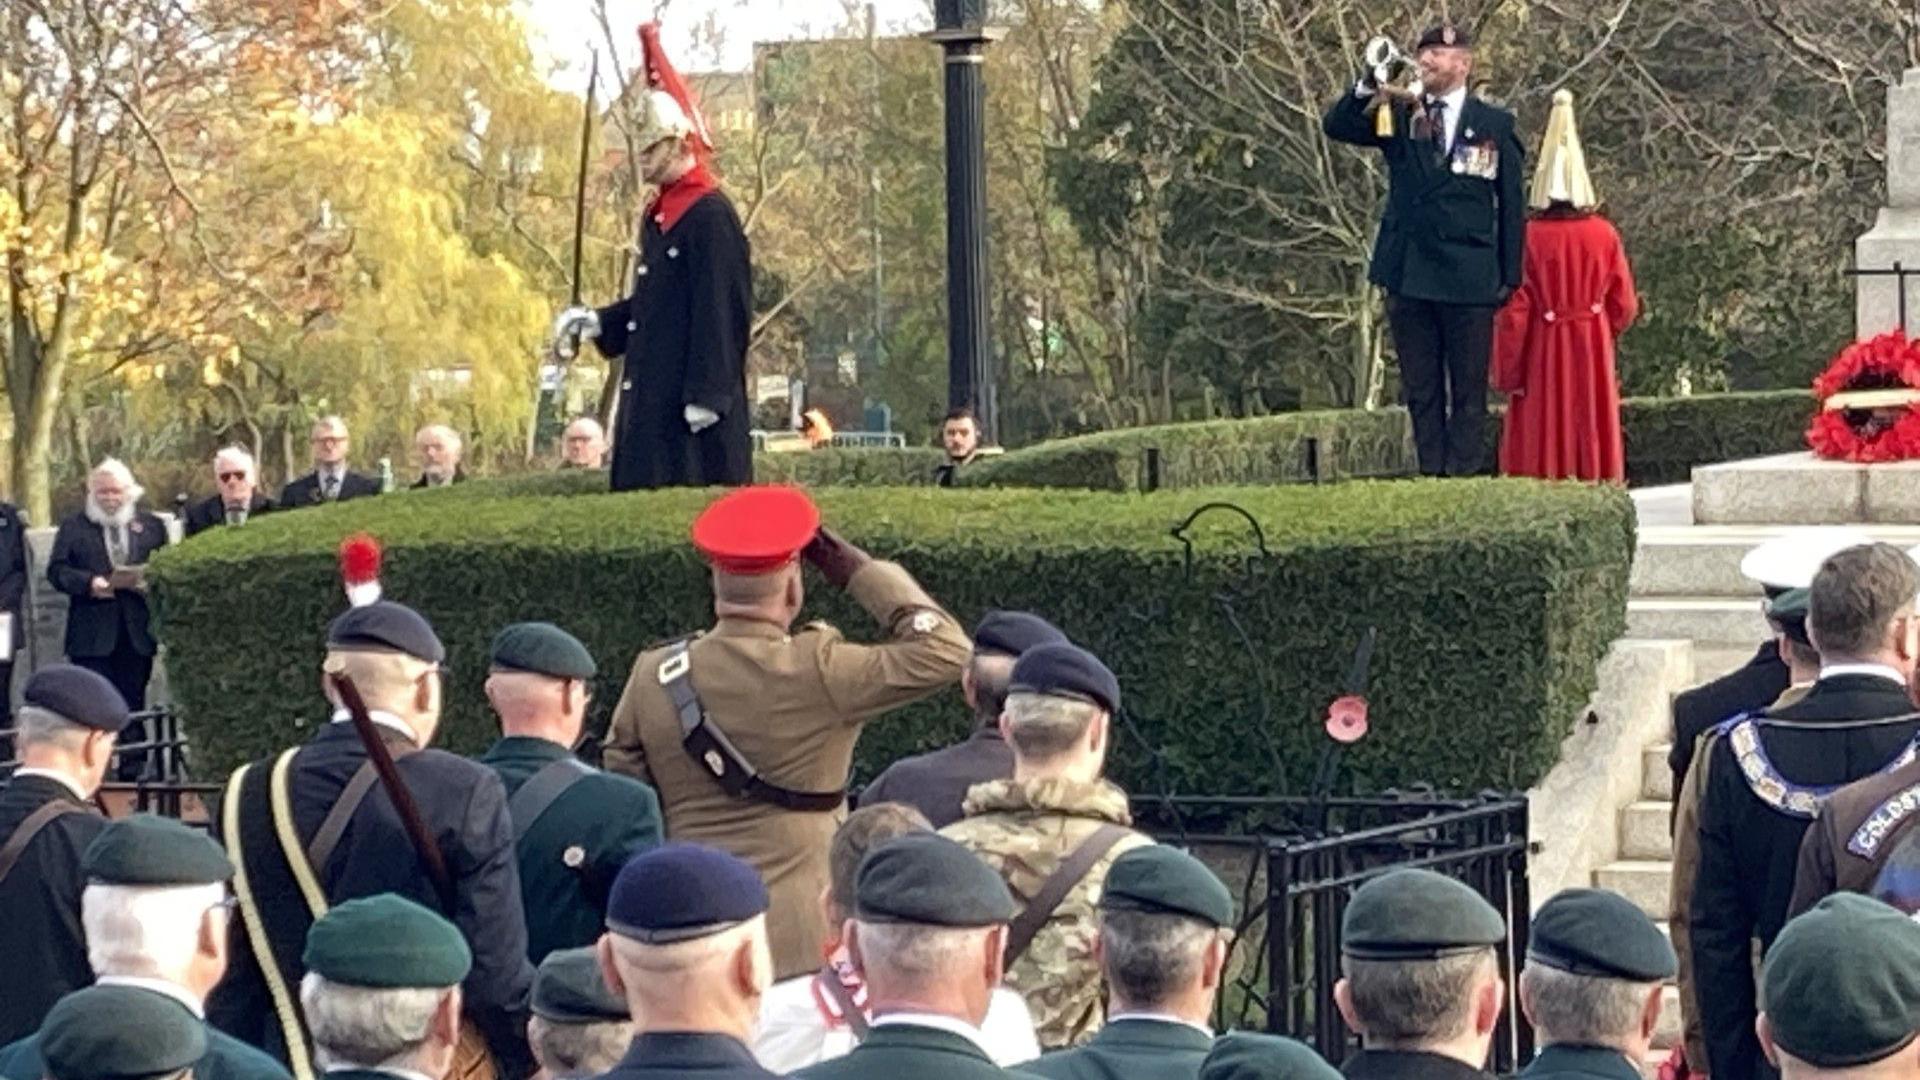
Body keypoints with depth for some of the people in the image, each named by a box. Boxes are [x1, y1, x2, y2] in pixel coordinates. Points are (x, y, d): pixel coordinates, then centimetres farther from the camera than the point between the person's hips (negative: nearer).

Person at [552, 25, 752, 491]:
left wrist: (706, 395, -20)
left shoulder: (711, 216, -13)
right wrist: (599, 323, 8)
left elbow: (723, 312, -18)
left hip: (691, 400, -9)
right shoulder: (657, 215, 15)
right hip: (651, 398, 9)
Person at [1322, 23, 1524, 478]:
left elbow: (1512, 206, 5)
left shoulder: (1495, 126, 3)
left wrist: (1511, 277, 0)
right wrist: (1369, 86, -20)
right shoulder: (1398, 116, 8)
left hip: (1469, 279, -2)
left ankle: (1463, 477, 4)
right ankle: (1430, 476, 12)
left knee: (1468, 390, 1)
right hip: (1409, 275, 2)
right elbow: (1336, 127, -4)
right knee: (1421, 389, 7)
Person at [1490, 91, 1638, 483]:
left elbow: (1513, 313, -9)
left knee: (1543, 446, 1)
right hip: (1593, 350, 2)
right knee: (1591, 431, 8)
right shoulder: (1604, 234, -3)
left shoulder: (1526, 237, -11)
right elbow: (1624, 306, 3)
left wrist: (1505, 374, 0)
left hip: (1542, 353, -2)